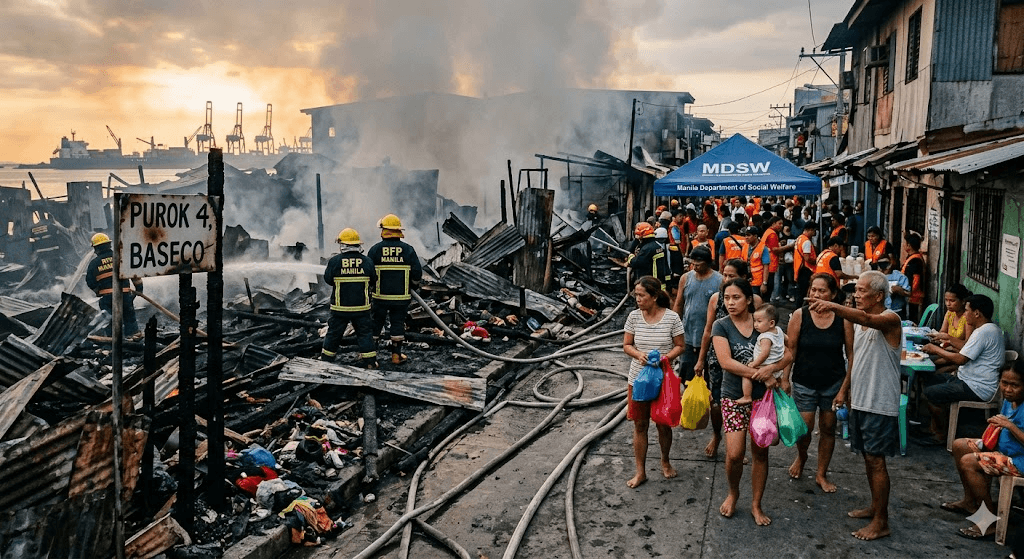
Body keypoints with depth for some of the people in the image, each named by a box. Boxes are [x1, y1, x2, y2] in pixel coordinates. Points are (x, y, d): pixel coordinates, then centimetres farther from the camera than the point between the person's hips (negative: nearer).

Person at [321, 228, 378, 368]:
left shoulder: (334, 261, -10)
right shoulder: (367, 261, -6)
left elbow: (327, 279, 1)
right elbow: (374, 282, 4)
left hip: (339, 307, 0)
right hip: (362, 307, 0)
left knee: (334, 333, 13)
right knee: (365, 333, 9)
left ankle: (326, 359, 24)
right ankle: (370, 362, 10)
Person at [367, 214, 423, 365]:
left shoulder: (375, 249, -6)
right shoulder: (408, 250, -4)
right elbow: (417, 274, -3)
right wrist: (411, 286, 16)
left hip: (380, 296, 0)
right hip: (401, 296, 0)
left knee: (375, 323, 11)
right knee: (398, 324, 10)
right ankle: (396, 355, 14)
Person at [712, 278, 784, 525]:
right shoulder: (721, 326, -4)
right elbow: (726, 362, -16)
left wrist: (771, 368, -23)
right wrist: (761, 375, -20)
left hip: (763, 396, 2)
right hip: (734, 397, -2)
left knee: (760, 453, 7)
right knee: (734, 454, -9)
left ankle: (756, 505, 25)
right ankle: (733, 493, 22)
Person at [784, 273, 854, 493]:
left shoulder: (843, 319, -9)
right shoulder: (800, 315, -9)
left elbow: (851, 355, -3)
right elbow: (790, 351, -5)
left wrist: (845, 388, -6)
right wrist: (785, 380, -9)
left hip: (833, 383, 1)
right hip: (804, 382, -1)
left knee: (828, 428, 10)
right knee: (805, 427, -3)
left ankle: (821, 474, 29)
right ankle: (801, 456, 31)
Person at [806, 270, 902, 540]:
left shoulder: (890, 320, -15)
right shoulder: (859, 322, 11)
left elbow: (866, 319, -38)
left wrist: (834, 306, -53)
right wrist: (844, 389, 18)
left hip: (879, 404, -8)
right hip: (859, 401, 8)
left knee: (876, 460, -4)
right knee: (868, 457, 17)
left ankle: (881, 522, 5)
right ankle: (875, 507, 32)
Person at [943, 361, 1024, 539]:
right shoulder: (1008, 401, 3)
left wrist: (1009, 425, -34)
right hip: (1002, 449, 10)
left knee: (968, 462, -23)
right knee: (959, 445, 11)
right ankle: (970, 502, 23)